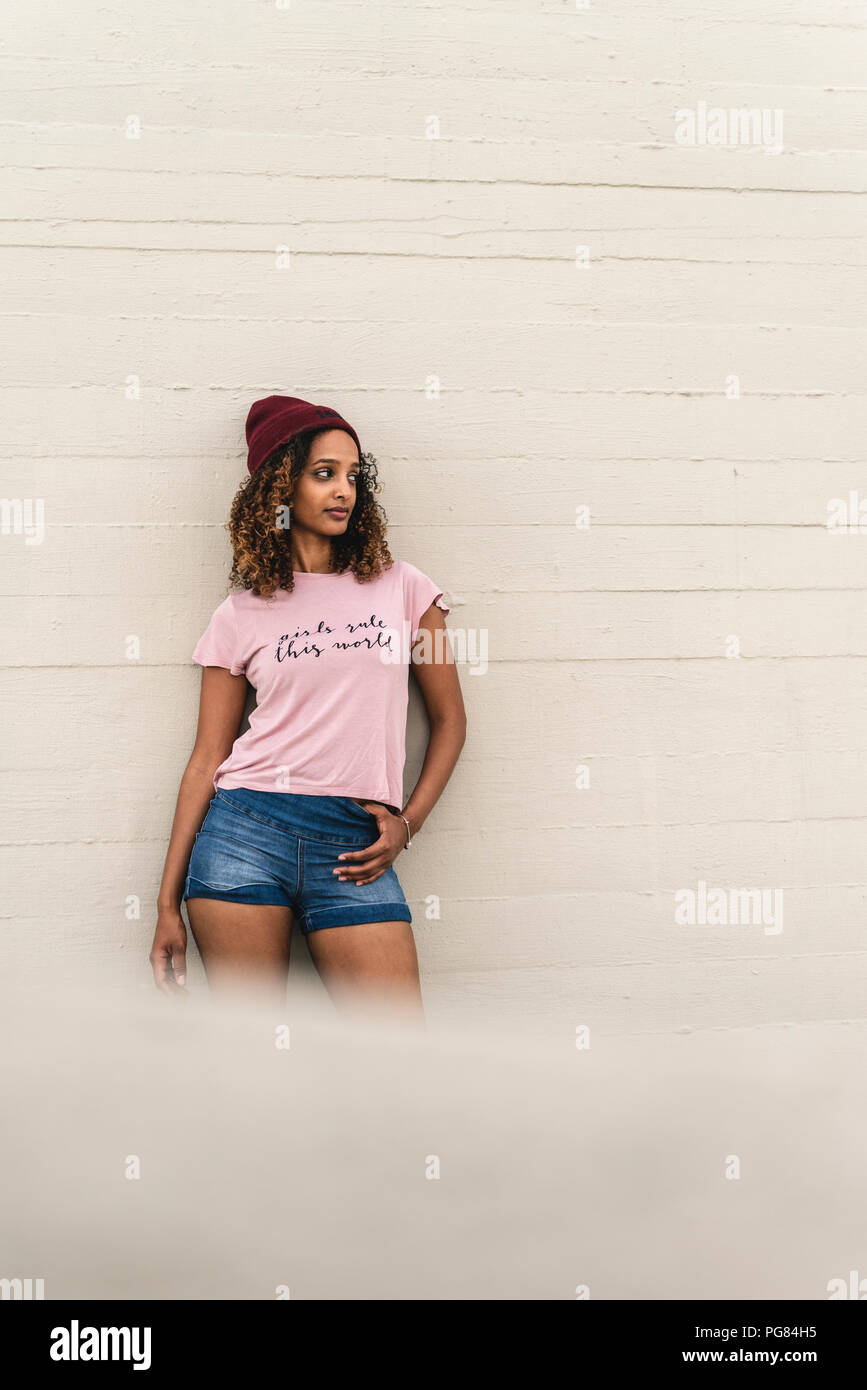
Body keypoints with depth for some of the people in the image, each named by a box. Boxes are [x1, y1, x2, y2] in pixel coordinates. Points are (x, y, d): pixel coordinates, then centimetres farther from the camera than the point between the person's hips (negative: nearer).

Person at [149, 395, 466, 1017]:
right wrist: (169, 903, 5)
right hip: (245, 833, -1)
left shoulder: (402, 588, 9)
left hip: (354, 848, 1)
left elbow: (449, 719, 14)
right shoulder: (241, 616, 7)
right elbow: (207, 759, 8)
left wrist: (407, 823, 1)